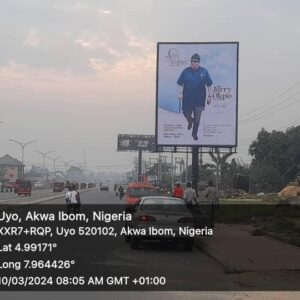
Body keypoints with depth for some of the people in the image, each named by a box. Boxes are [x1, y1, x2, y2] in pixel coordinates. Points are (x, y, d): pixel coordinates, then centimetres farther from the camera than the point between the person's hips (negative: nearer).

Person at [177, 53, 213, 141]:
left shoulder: (204, 71, -3)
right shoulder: (186, 71, -3)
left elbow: (209, 85, 2)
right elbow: (180, 84, 3)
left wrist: (209, 96, 0)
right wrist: (180, 94, -6)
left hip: (199, 99, 0)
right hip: (187, 98, 0)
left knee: (197, 118, 4)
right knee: (187, 114, 6)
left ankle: (194, 133, 23)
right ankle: (190, 121, 44)